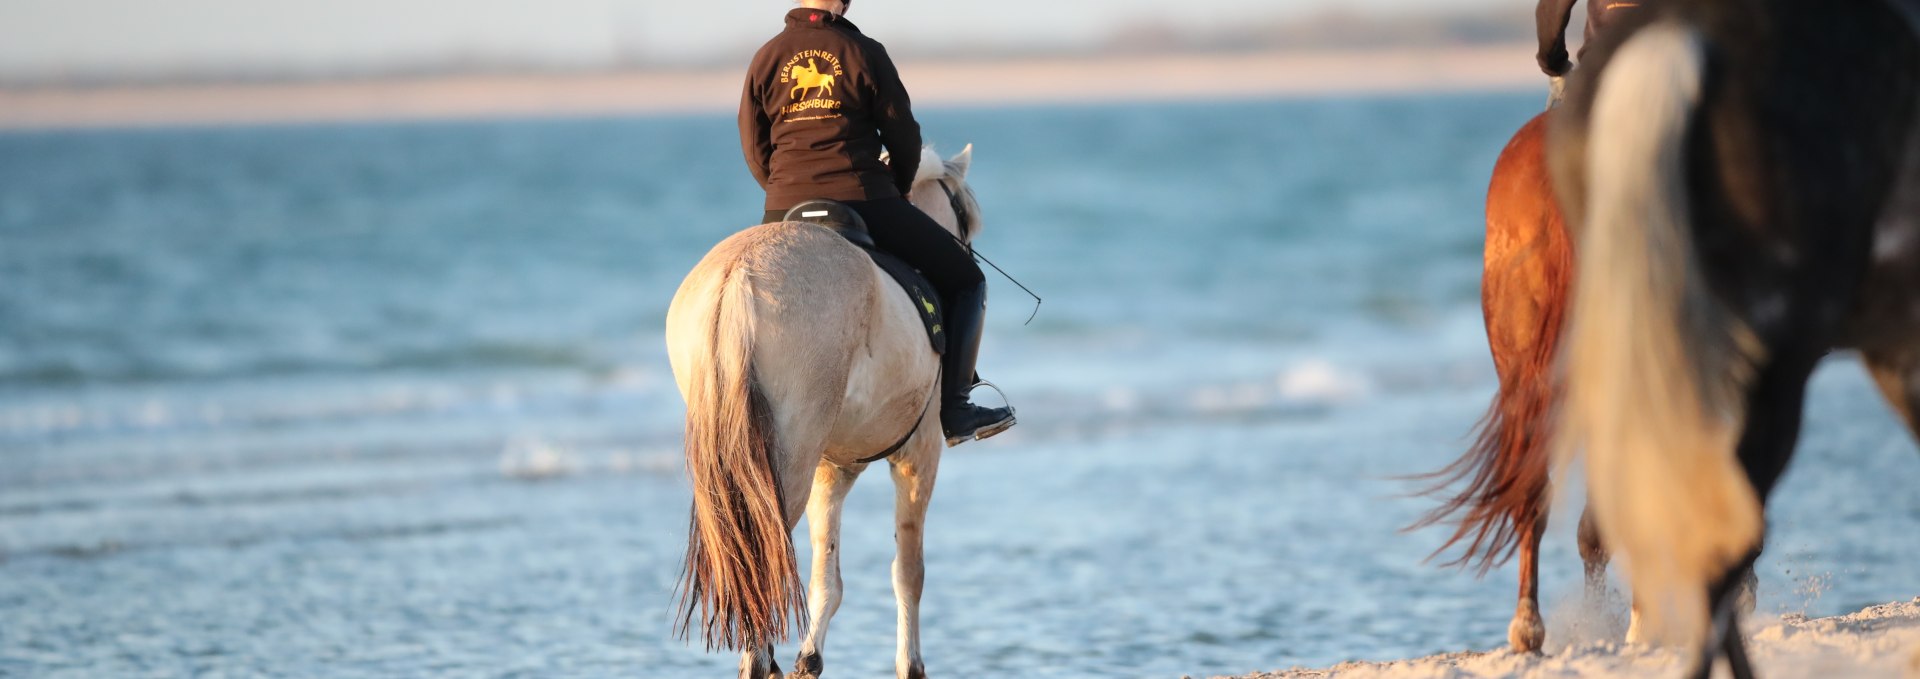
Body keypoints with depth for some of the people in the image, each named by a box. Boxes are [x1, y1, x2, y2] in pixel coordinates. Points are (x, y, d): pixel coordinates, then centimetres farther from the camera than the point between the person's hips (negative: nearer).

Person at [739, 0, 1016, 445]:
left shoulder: (766, 59, 6)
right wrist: (895, 192, 20)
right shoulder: (864, 53, -3)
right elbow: (904, 140, 1)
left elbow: (755, 149, 10)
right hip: (865, 203, -4)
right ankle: (953, 408, 4)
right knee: (965, 279, 11)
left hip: (784, 209, 4)